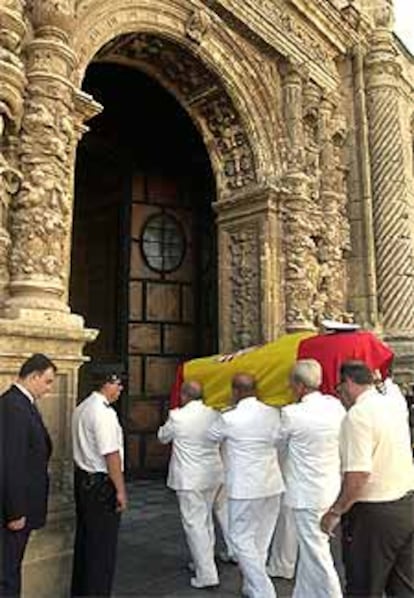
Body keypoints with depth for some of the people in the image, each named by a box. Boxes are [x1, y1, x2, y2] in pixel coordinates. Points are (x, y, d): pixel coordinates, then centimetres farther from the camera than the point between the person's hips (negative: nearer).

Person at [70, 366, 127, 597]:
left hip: (83, 479, 9)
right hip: (102, 483, -9)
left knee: (84, 539, 19)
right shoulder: (104, 412, -20)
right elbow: (111, 455, -22)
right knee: (103, 545, 3)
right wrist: (121, 490, -16)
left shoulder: (81, 408, 9)